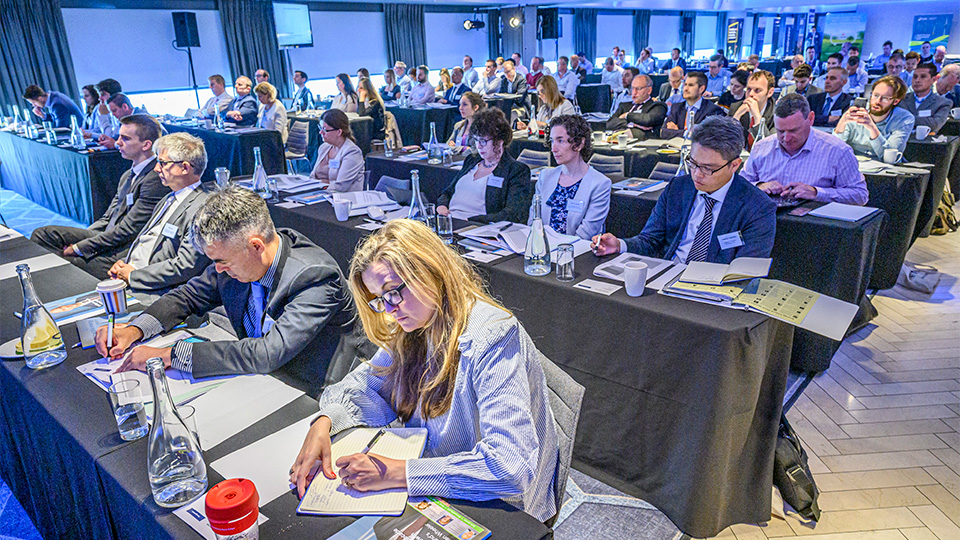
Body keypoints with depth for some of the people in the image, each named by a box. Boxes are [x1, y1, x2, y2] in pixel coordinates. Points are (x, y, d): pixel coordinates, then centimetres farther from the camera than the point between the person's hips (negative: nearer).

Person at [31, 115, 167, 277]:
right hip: (107, 237, 10)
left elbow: (128, 229, -20)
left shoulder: (156, 179, -19)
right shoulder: (129, 174, 14)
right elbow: (108, 217, 18)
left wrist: (79, 248, -13)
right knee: (42, 234, 2)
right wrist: (78, 241, 4)